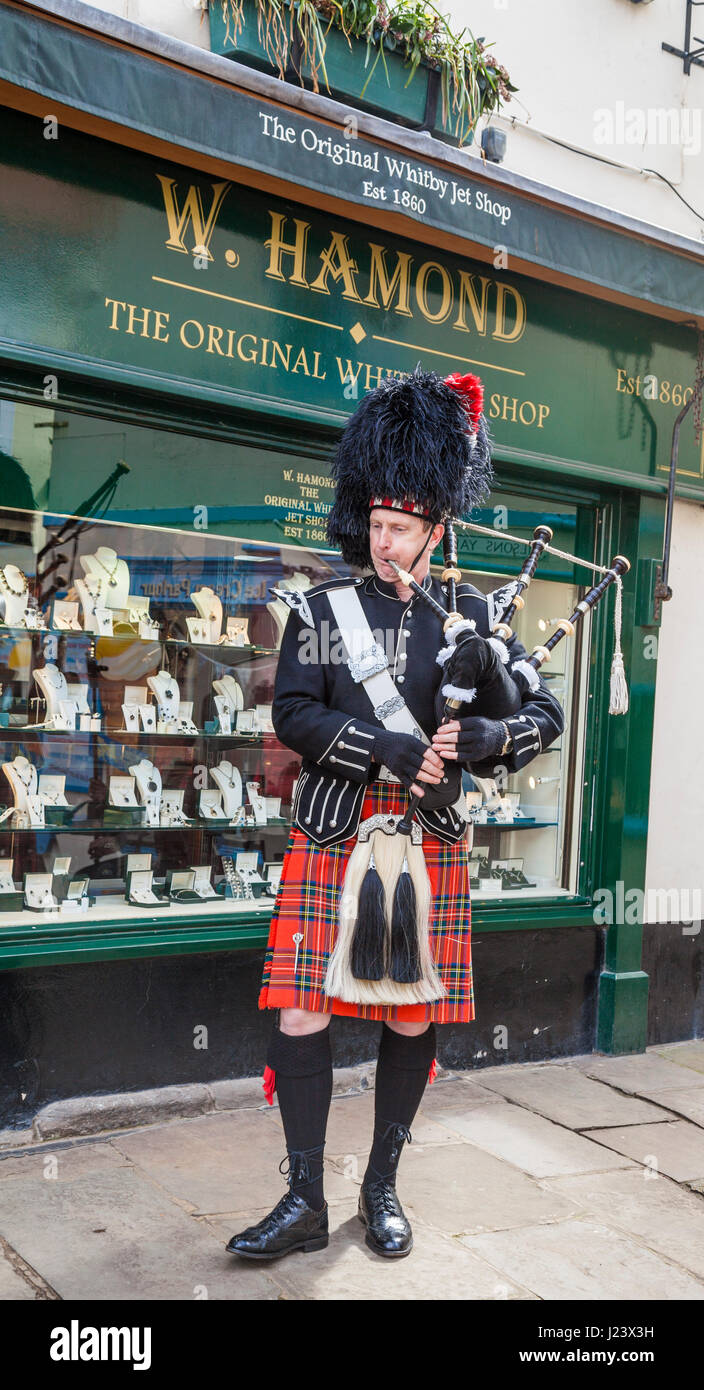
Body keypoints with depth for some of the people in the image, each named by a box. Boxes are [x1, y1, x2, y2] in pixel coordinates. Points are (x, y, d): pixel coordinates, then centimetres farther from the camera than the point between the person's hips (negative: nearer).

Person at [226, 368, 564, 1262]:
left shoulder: (472, 615, 7)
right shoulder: (320, 611, 4)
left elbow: (545, 713, 6)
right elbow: (293, 715, -6)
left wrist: (484, 737, -15)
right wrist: (389, 751, -17)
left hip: (430, 844, 1)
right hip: (332, 842, -1)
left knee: (413, 1021, 8)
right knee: (301, 1019, -3)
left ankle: (381, 1189, 27)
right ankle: (305, 1202, 12)